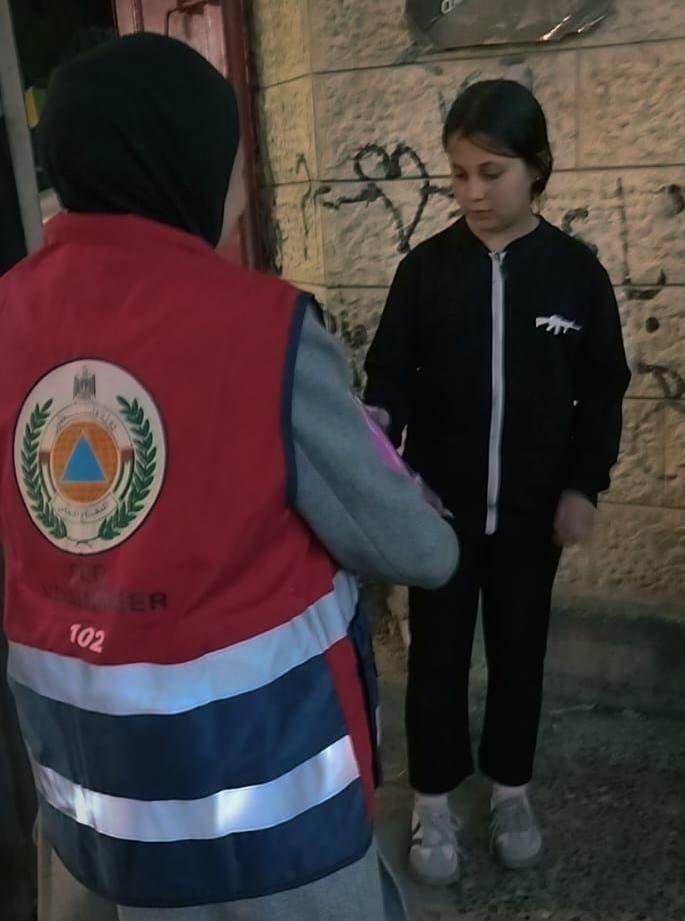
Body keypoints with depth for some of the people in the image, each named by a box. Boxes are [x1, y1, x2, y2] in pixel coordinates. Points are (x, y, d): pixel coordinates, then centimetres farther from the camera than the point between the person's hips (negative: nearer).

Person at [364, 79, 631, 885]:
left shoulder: (574, 270, -4)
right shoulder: (426, 268, -5)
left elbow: (602, 389, 1)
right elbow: (391, 371, -2)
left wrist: (583, 486, -4)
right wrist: (377, 422, -23)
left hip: (535, 505, 1)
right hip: (441, 502, 0)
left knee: (519, 647, 16)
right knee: (437, 652, 10)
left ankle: (510, 789, 37)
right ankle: (433, 799, 30)